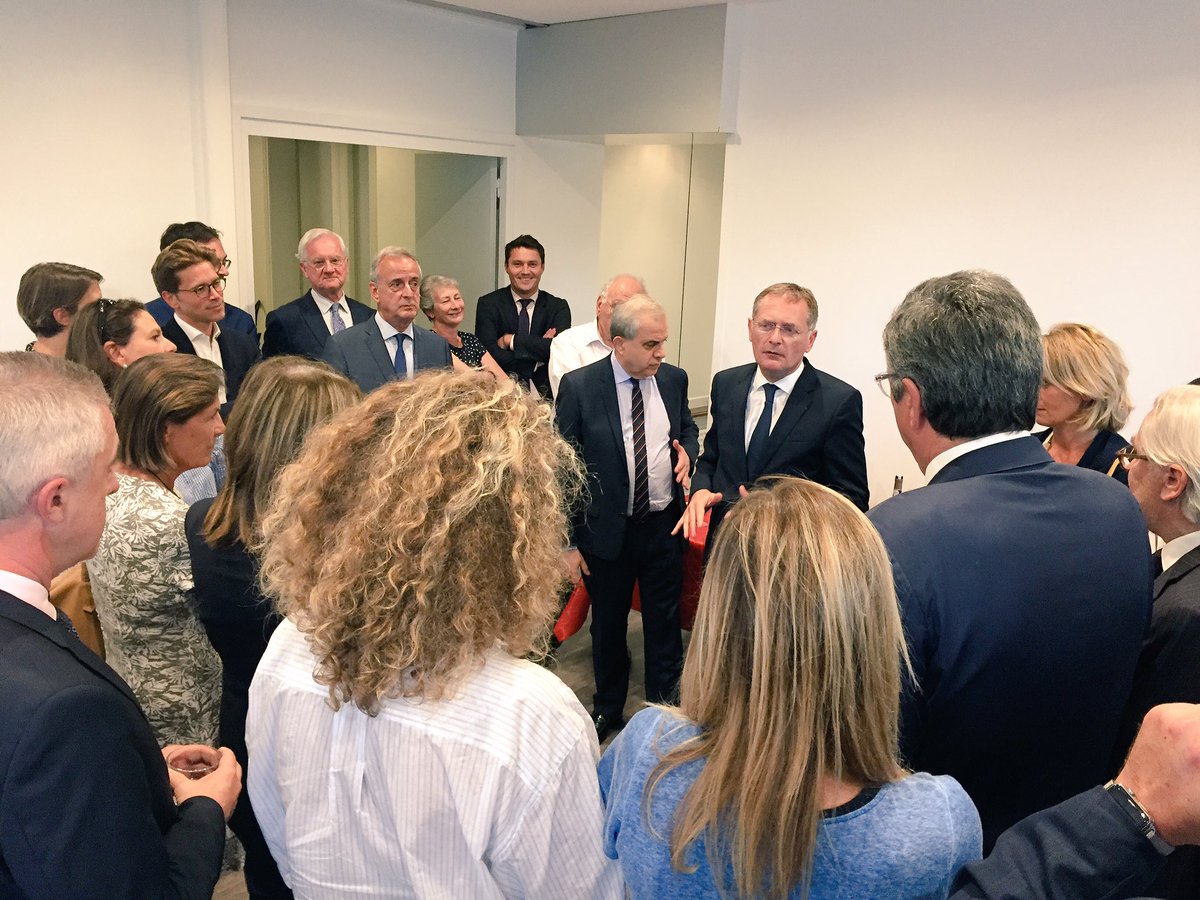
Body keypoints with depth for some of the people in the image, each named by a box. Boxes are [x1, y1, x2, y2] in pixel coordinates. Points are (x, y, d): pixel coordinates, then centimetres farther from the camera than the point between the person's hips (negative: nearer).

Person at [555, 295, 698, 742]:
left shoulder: (674, 379, -1)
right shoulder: (579, 386, -13)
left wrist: (686, 450, -7)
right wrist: (568, 541, -9)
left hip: (664, 525, 2)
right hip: (607, 530, -2)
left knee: (664, 622, 13)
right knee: (608, 625, 16)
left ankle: (665, 705, 32)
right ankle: (608, 709, 37)